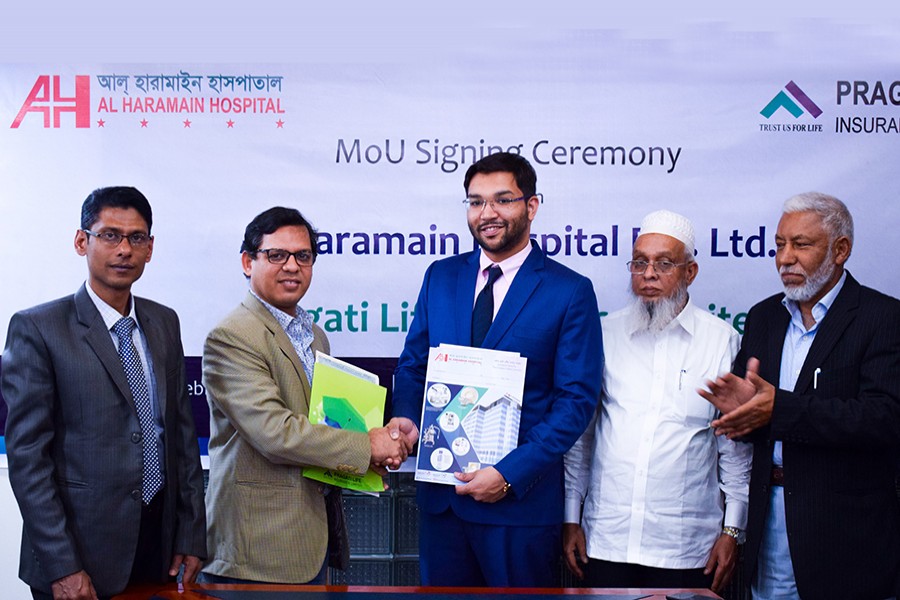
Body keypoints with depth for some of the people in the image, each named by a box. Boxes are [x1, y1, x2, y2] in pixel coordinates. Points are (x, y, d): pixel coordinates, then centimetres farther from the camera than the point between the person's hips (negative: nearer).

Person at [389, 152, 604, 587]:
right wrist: (405, 418, -9)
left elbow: (576, 400, -10)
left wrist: (510, 474, -17)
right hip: (440, 493, 4)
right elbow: (413, 364, 13)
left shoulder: (571, 292, -6)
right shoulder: (441, 277, 8)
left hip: (521, 497, -4)